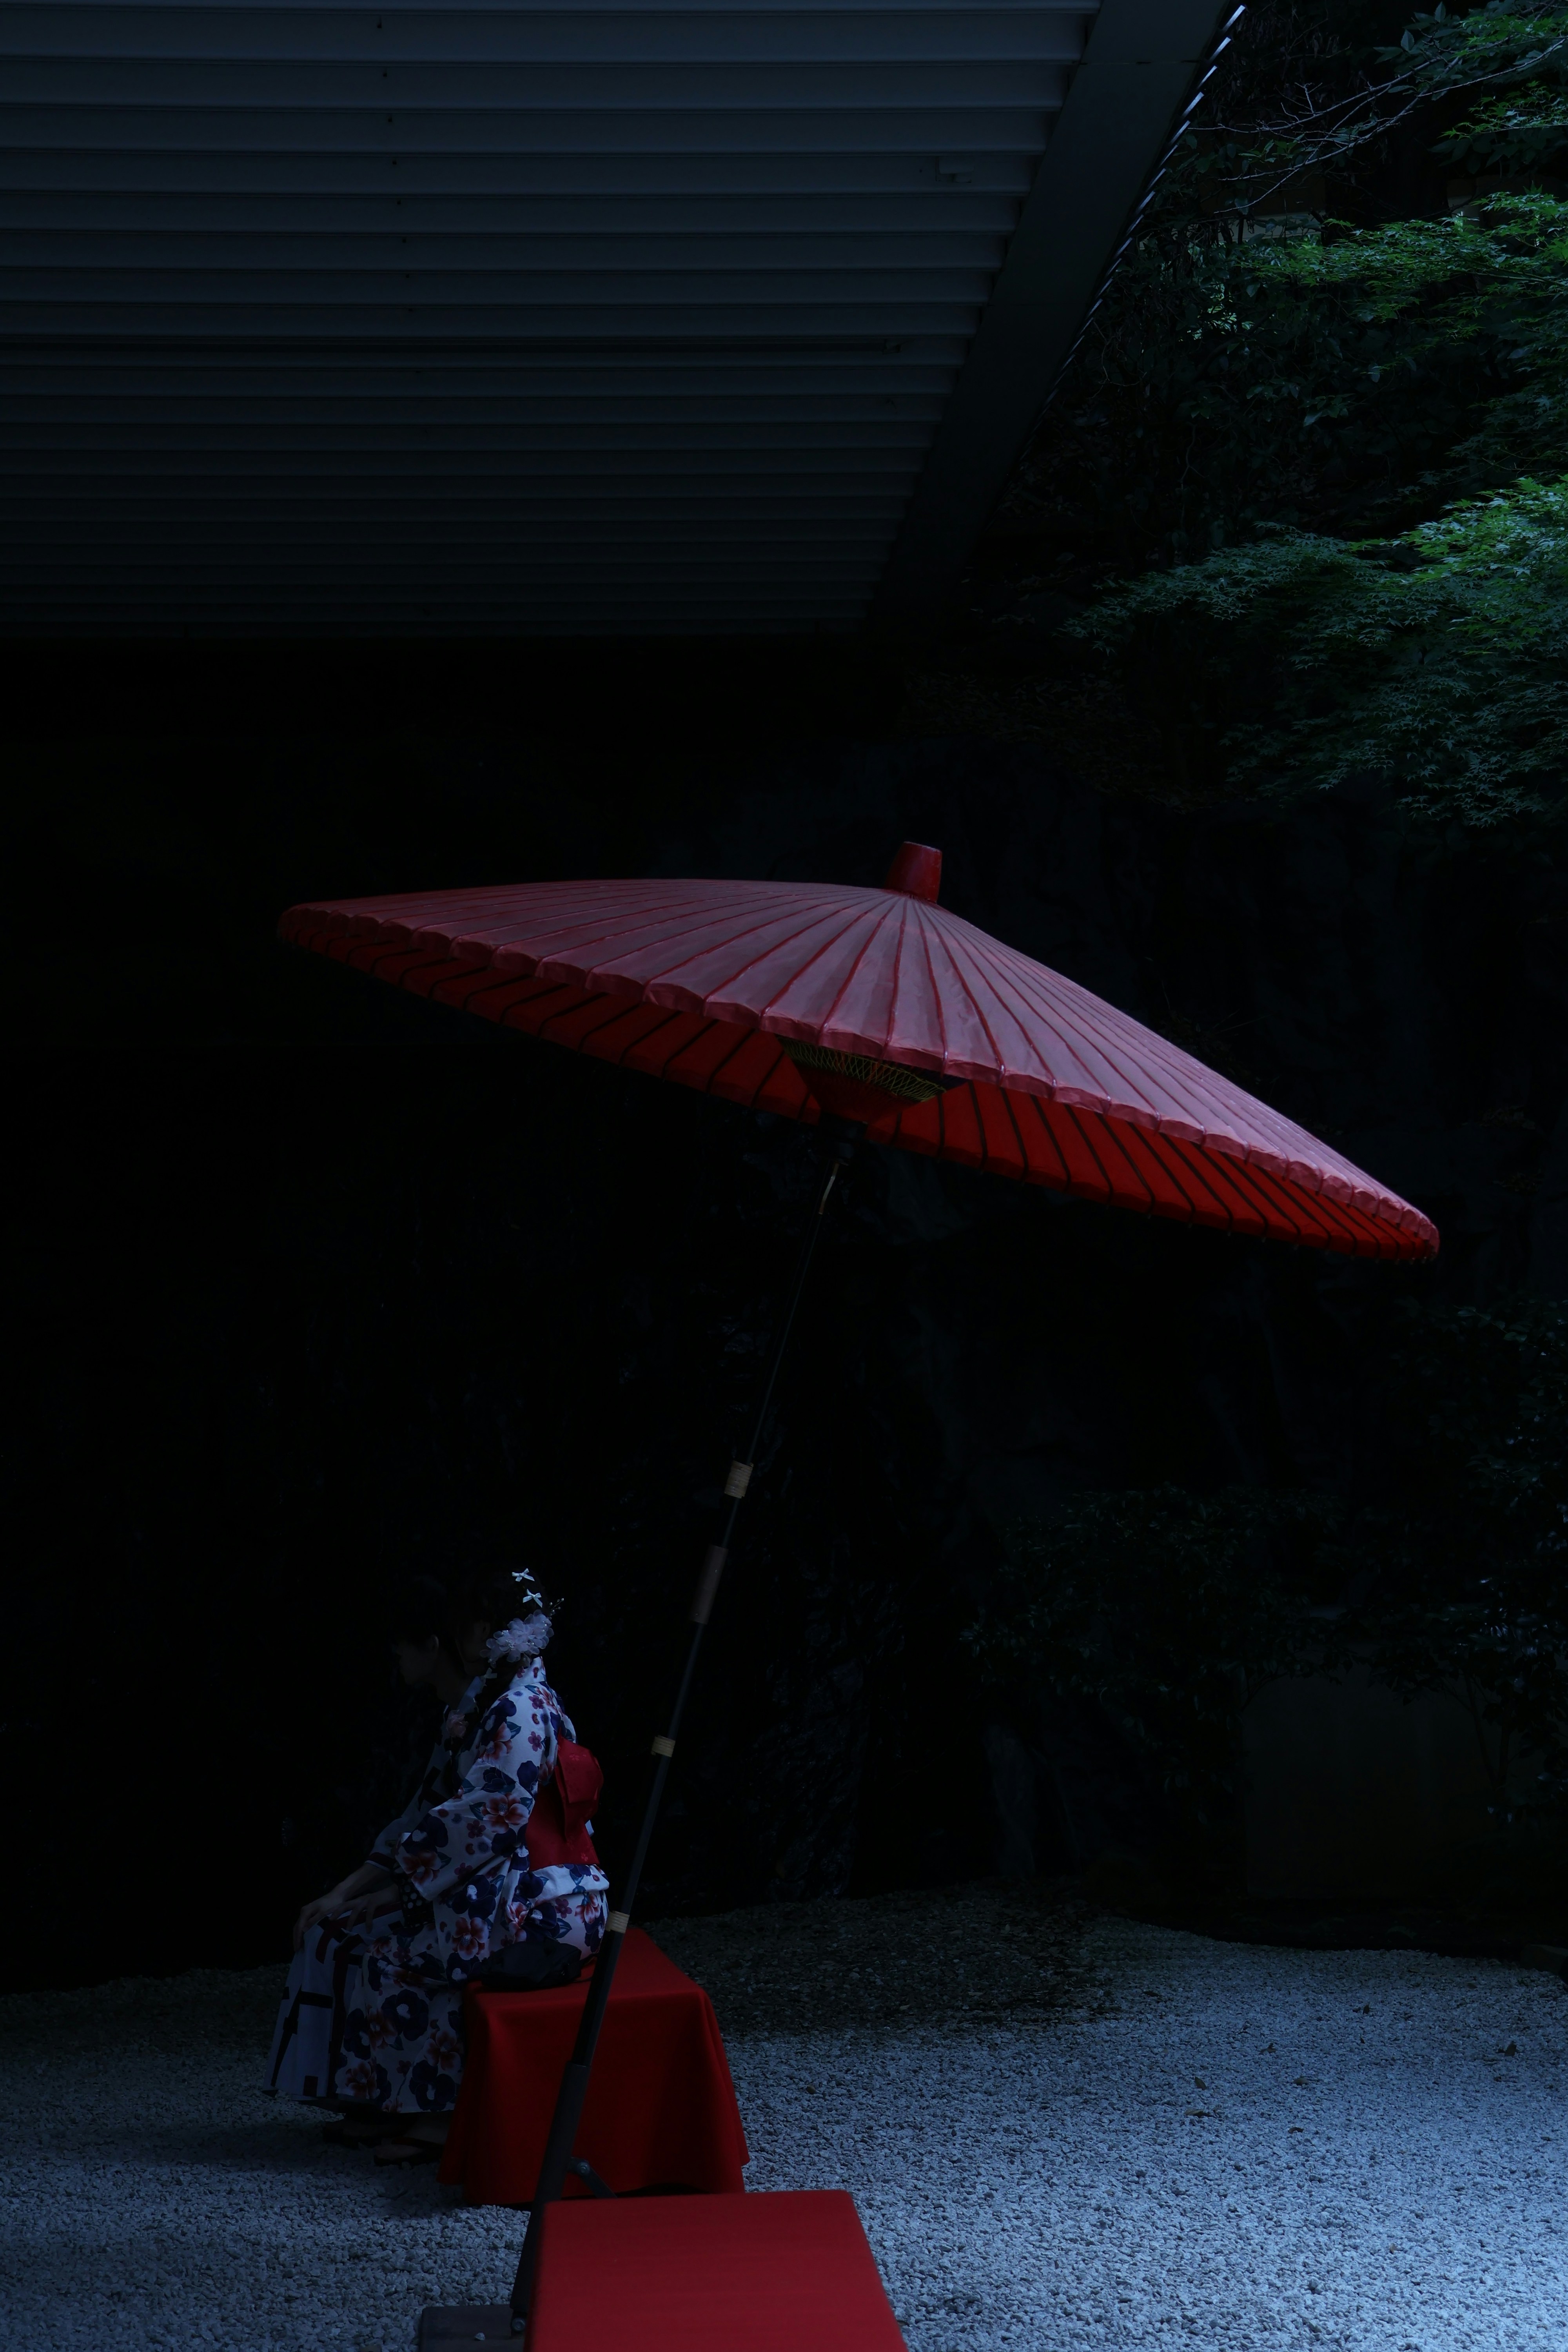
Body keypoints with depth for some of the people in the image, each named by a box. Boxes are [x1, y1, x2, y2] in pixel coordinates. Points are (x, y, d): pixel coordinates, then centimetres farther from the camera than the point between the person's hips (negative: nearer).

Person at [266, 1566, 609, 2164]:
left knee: (390, 1943, -19)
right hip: (497, 1890, 9)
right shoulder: (474, 1709, 13)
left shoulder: (520, 1713, -17)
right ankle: (385, 2102, 4)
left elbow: (480, 1826, -23)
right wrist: (347, 1891, 2)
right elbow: (426, 1817, 11)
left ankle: (443, 2112, -9)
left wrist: (395, 1893, -15)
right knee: (341, 1925, 1)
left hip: (542, 1905, -9)